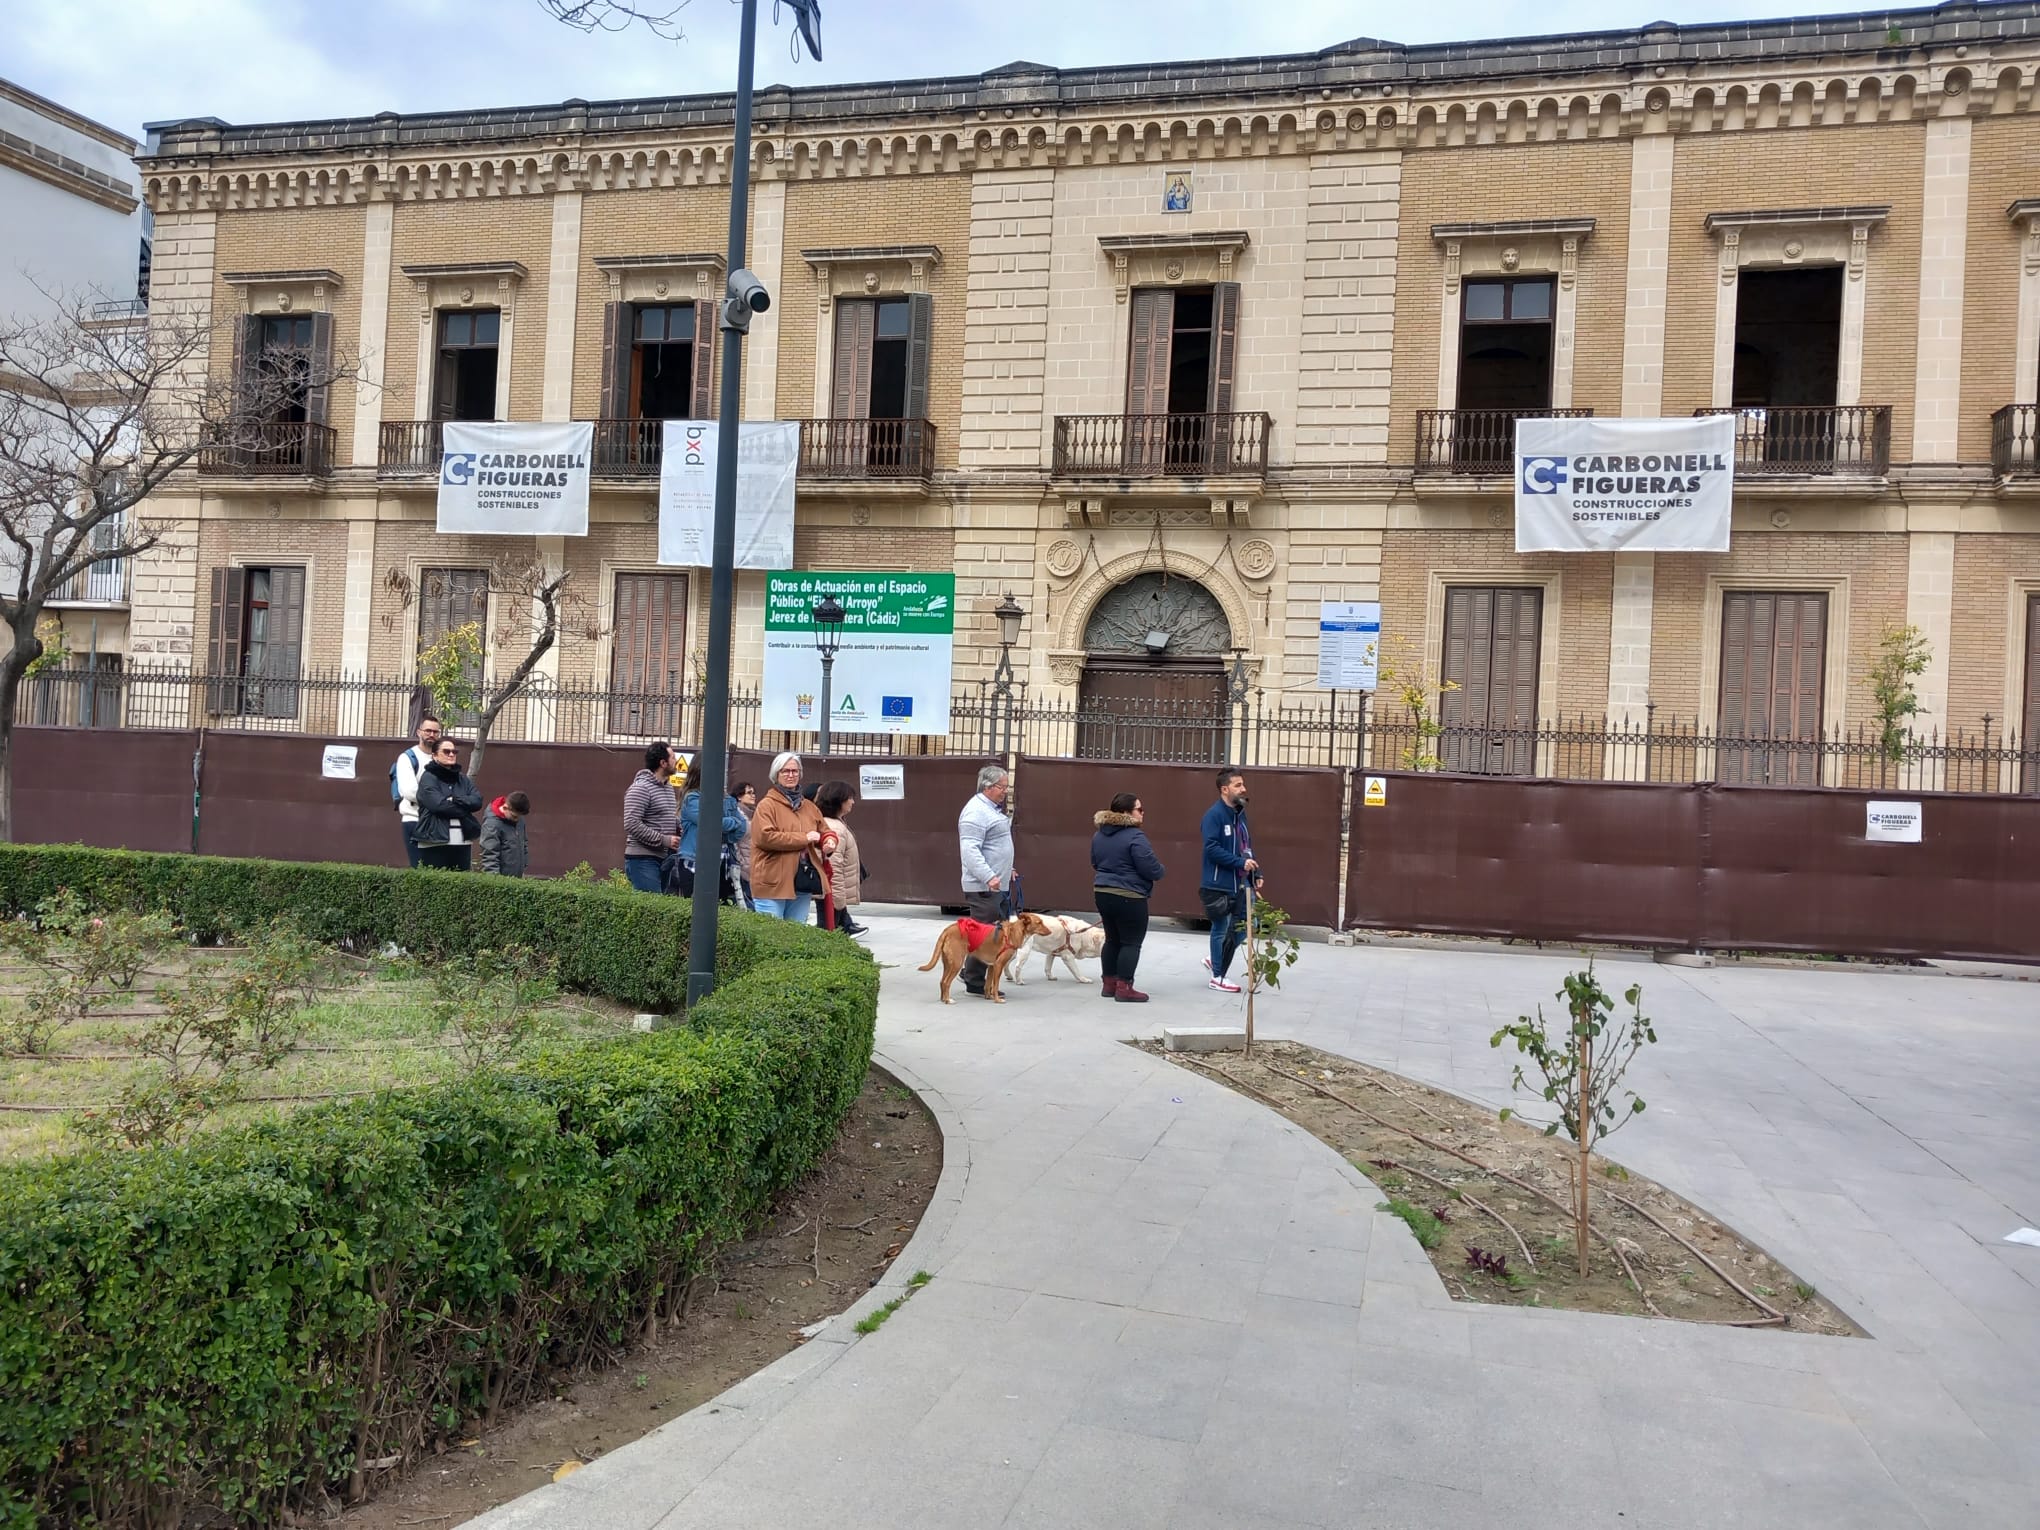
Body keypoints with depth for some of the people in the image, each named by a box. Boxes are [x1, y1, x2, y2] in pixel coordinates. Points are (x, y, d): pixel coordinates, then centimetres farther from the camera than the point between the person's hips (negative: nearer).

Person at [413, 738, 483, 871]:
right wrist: (465, 807, -4)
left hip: (462, 843, 6)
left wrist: (455, 800, -11)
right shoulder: (428, 778, 0)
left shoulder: (463, 780, 18)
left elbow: (477, 801, 3)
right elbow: (438, 804, -14)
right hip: (435, 843, -6)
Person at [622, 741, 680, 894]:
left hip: (664, 858, 9)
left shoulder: (668, 788, 17)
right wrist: (664, 840, -18)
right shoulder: (640, 788, -11)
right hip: (643, 859, -9)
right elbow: (632, 824, -19)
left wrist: (682, 828, 7)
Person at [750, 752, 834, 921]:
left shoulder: (809, 807, 16)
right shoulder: (767, 805, -5)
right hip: (773, 883, -6)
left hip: (803, 883, 7)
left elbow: (825, 832, 26)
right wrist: (804, 838, -15)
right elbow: (765, 837, -18)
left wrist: (829, 841, 0)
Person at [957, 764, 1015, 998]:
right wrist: (989, 877, -31)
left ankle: (971, 974, 21)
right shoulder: (976, 811, -15)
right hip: (984, 886, -10)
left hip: (999, 884, 10)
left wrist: (1006, 870, 27)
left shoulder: (993, 809, 18)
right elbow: (970, 850, -24)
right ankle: (975, 982, 4)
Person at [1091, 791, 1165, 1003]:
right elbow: (1152, 869, -17)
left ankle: (1109, 983, 21)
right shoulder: (1135, 836, -18)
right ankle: (1124, 988, 0)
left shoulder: (1099, 835, 8)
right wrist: (1159, 871, 4)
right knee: (1131, 942, 1)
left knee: (1112, 939, 17)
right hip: (1129, 897, -8)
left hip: (1102, 893, 8)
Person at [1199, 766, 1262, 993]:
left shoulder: (1240, 813, 10)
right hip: (1219, 884, -8)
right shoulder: (1214, 814, -16)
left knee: (1245, 925, 11)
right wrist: (1240, 863, -24)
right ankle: (1217, 977, 18)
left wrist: (1255, 873, 8)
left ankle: (1215, 961, 30)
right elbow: (1212, 848, -23)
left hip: (1240, 883, 8)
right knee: (1221, 929, 3)